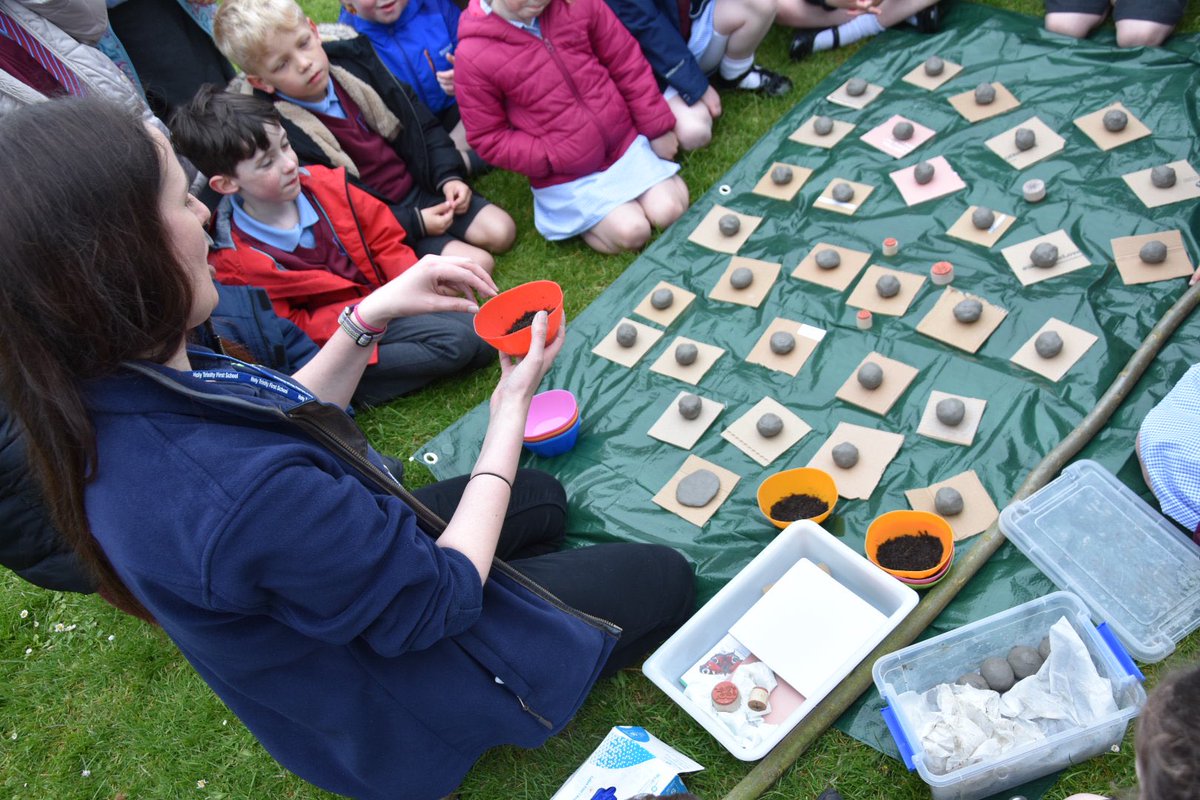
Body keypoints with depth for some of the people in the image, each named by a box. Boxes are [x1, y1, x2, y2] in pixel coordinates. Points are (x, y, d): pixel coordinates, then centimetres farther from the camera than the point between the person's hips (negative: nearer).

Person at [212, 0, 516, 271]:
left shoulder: (353, 58, -4)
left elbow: (421, 122, 6)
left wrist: (448, 176, -7)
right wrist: (415, 223, -20)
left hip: (419, 187, 6)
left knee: (500, 232, -6)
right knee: (475, 264, -18)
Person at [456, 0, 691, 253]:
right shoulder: (474, 58, -18)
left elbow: (628, 64, -1)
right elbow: (488, 139, -10)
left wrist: (657, 128, 1)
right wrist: (552, 160, -19)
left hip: (624, 140, 4)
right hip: (566, 176, -3)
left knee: (670, 212, -6)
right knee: (631, 232, -15)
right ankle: (572, 215, 11)